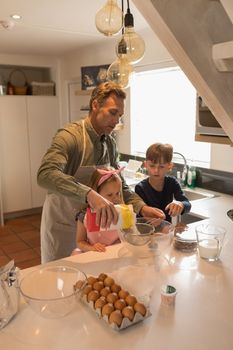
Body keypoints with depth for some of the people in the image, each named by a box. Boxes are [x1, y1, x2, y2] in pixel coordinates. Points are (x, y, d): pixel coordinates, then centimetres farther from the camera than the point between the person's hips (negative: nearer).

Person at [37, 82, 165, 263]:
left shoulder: (111, 143, 0)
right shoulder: (70, 136, -22)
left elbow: (119, 186, 6)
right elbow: (46, 175, -39)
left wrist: (141, 207, -10)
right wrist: (89, 194, -52)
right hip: (62, 227, -6)